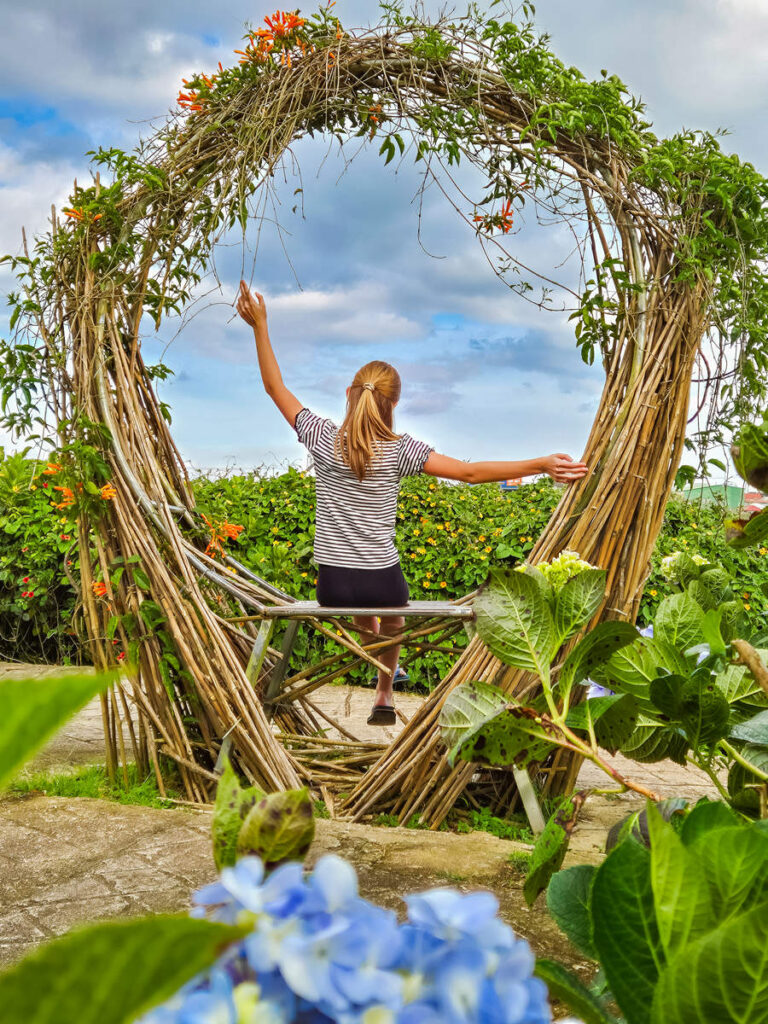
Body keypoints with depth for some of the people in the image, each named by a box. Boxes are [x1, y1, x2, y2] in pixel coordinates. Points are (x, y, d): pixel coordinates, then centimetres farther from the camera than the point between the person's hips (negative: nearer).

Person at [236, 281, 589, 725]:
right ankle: (385, 693, 43)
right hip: (382, 580, -2)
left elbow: (276, 388, 2)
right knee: (392, 611, 37)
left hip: (333, 584, 2)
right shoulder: (400, 450, -12)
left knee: (363, 607, 39)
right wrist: (540, 465, -16)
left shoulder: (323, 439, -8)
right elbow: (470, 472, -17)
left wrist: (260, 326, 7)